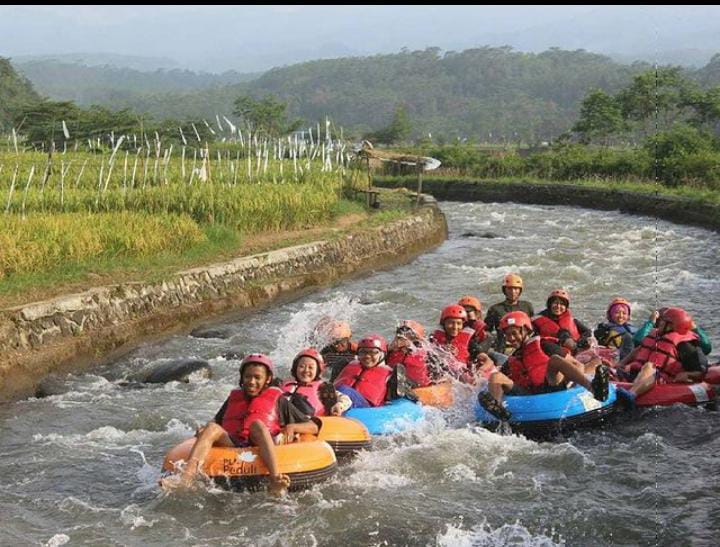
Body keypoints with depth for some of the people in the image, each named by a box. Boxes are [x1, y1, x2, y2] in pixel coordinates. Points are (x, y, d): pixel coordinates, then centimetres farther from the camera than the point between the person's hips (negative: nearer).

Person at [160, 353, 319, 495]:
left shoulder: (277, 399, 21)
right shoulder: (233, 398, 30)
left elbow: (314, 427, 16)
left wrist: (292, 427, -4)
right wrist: (203, 432, 6)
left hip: (262, 448, -2)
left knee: (257, 424, -31)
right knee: (211, 428, -22)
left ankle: (276, 480, -52)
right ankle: (186, 477, -46)